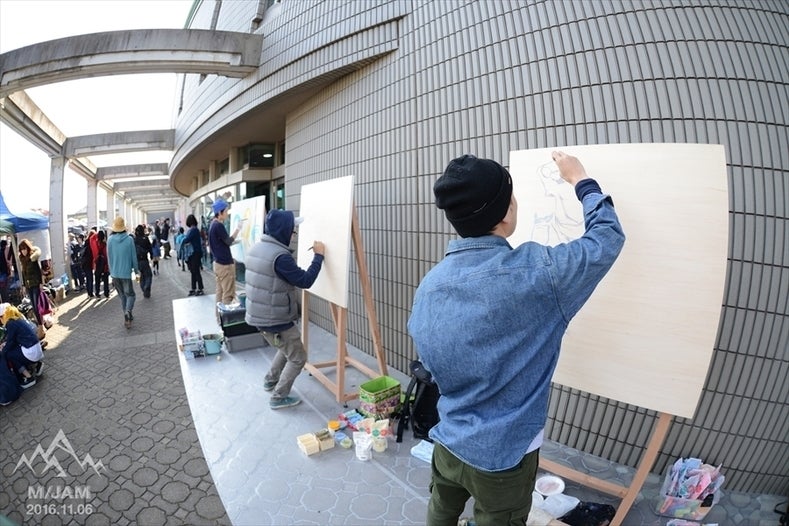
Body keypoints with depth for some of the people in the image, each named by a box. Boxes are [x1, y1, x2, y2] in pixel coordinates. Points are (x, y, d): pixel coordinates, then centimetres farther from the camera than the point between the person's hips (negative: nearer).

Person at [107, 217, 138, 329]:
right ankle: (128, 312, -19)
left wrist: (111, 271, 16)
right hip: (126, 272, -3)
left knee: (122, 296, 16)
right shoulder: (129, 239, -10)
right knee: (130, 294, 6)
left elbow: (109, 256, 4)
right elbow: (133, 256, -4)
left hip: (115, 273, 3)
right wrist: (136, 269, 10)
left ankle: (127, 316, 20)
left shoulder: (110, 239, -3)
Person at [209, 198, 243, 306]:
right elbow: (228, 241, -9)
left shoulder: (213, 224, 11)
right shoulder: (219, 225, -18)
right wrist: (237, 229, -3)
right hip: (225, 264, -9)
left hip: (218, 262, 9)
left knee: (220, 291, 13)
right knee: (228, 294, -4)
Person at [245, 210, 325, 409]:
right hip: (275, 319, -9)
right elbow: (305, 281, -21)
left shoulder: (256, 248, 5)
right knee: (298, 358, 8)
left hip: (258, 314, 9)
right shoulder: (280, 256, -25)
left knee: (287, 348, 29)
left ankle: (270, 380, 41)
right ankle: (279, 397, 16)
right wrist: (318, 256, -11)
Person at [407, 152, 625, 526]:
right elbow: (608, 237, -7)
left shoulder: (429, 283, -10)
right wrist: (582, 181, 7)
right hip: (503, 454, -3)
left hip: (447, 441, 4)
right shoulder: (535, 273, -26)